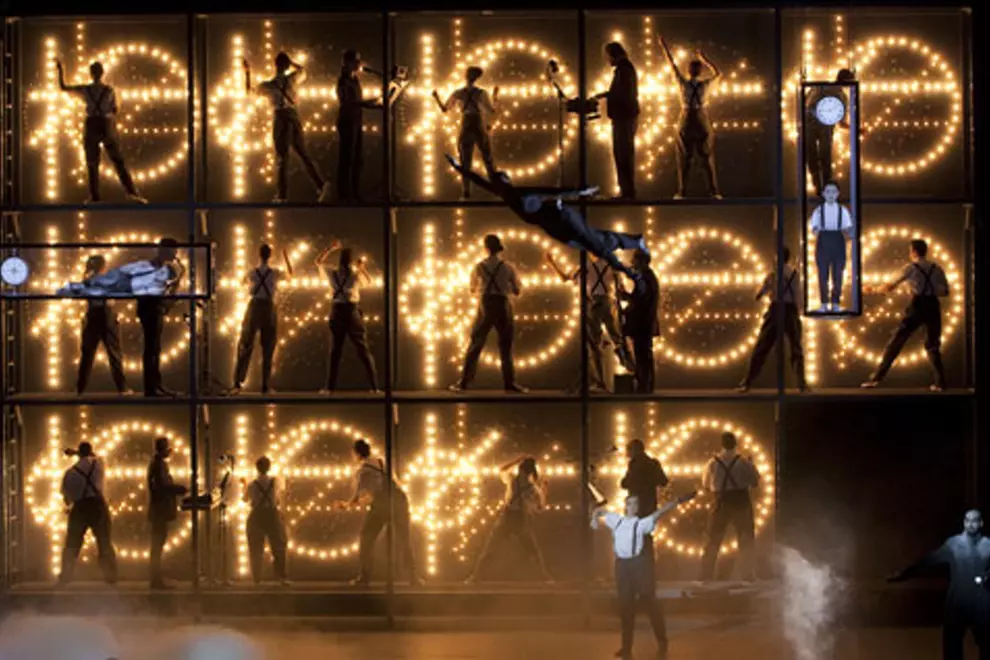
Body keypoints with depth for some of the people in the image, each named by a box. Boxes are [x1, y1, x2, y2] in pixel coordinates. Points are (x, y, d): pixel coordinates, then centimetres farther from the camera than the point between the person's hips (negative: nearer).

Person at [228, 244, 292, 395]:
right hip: (269, 309, 0)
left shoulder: (252, 273, -2)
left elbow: (243, 282, 20)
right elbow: (290, 274, 19)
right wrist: (286, 258, 31)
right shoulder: (275, 273, -2)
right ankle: (265, 386, 10)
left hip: (254, 307, 0)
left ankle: (237, 383, -6)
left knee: (245, 347, 4)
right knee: (267, 350, 10)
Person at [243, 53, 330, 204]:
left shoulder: (268, 85, -6)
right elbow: (302, 70, 27)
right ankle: (321, 184, -7)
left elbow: (249, 91, 12)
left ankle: (282, 194, 2)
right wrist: (290, 61, 19)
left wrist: (247, 73, 19)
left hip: (281, 118, -3)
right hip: (295, 116, 3)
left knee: (281, 157, 2)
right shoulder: (293, 79, 3)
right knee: (303, 154, 8)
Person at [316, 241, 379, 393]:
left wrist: (331, 248, 22)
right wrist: (363, 267, 31)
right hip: (352, 310, -1)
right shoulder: (356, 274, -2)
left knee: (335, 350, 9)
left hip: (337, 311, 1)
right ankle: (374, 385, -1)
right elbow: (368, 281, 20)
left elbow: (318, 261, 18)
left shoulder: (333, 273, 1)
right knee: (363, 349, 2)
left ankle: (330, 386, 5)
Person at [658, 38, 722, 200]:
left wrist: (664, 47, 10)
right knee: (707, 158, 7)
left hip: (686, 122, 0)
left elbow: (672, 65, -1)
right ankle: (714, 191, 5)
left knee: (684, 158, 9)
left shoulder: (683, 82, -13)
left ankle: (681, 192, 7)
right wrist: (704, 59, 12)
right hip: (703, 122, 0)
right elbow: (718, 73, 8)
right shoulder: (705, 84, -11)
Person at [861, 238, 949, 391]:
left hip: (917, 307, -4)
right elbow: (945, 292, 8)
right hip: (933, 307, 4)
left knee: (895, 343, 1)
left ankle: (877, 378, -1)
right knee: (933, 345, 17)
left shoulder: (911, 268, -3)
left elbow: (891, 286, -7)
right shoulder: (936, 269, 7)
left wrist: (874, 290, 7)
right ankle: (940, 382, 8)